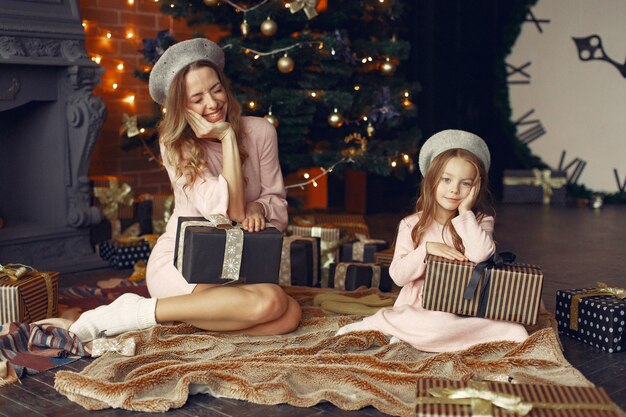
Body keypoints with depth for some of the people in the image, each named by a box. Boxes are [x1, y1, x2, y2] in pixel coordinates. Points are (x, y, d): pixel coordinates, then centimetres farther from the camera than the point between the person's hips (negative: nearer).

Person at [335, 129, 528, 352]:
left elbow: (480, 255, -21)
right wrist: (427, 249, -15)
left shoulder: (481, 222, 1)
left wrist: (465, 213, -13)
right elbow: (398, 275, -3)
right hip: (417, 307, -3)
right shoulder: (412, 225, 3)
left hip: (462, 310, 4)